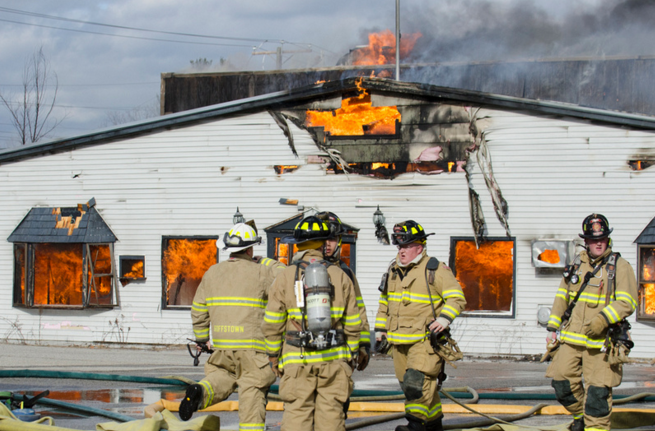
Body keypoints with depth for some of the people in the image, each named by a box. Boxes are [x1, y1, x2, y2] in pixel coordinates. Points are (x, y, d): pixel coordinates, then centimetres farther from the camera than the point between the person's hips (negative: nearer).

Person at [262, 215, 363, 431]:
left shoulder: (285, 277, 0)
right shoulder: (340, 276, 5)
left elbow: (272, 324, 0)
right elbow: (352, 324, 7)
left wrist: (273, 356, 10)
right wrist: (351, 355, 17)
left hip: (298, 360, -2)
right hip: (333, 359, 2)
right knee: (331, 413, 4)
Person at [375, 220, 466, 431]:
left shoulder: (436, 270, -6)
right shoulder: (394, 270, 14)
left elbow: (457, 298, -8)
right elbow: (384, 302, 26)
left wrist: (444, 319, -23)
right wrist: (380, 329, 21)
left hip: (425, 340, -7)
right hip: (399, 341, 7)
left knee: (417, 382, -19)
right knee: (409, 385, 11)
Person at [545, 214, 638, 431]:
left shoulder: (619, 266, -3)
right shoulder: (577, 264, 14)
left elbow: (627, 302, -11)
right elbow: (562, 296, 21)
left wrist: (602, 320, -23)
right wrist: (553, 327, 15)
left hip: (601, 340, -5)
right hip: (571, 337, 5)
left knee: (597, 389, -7)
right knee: (562, 381, 4)